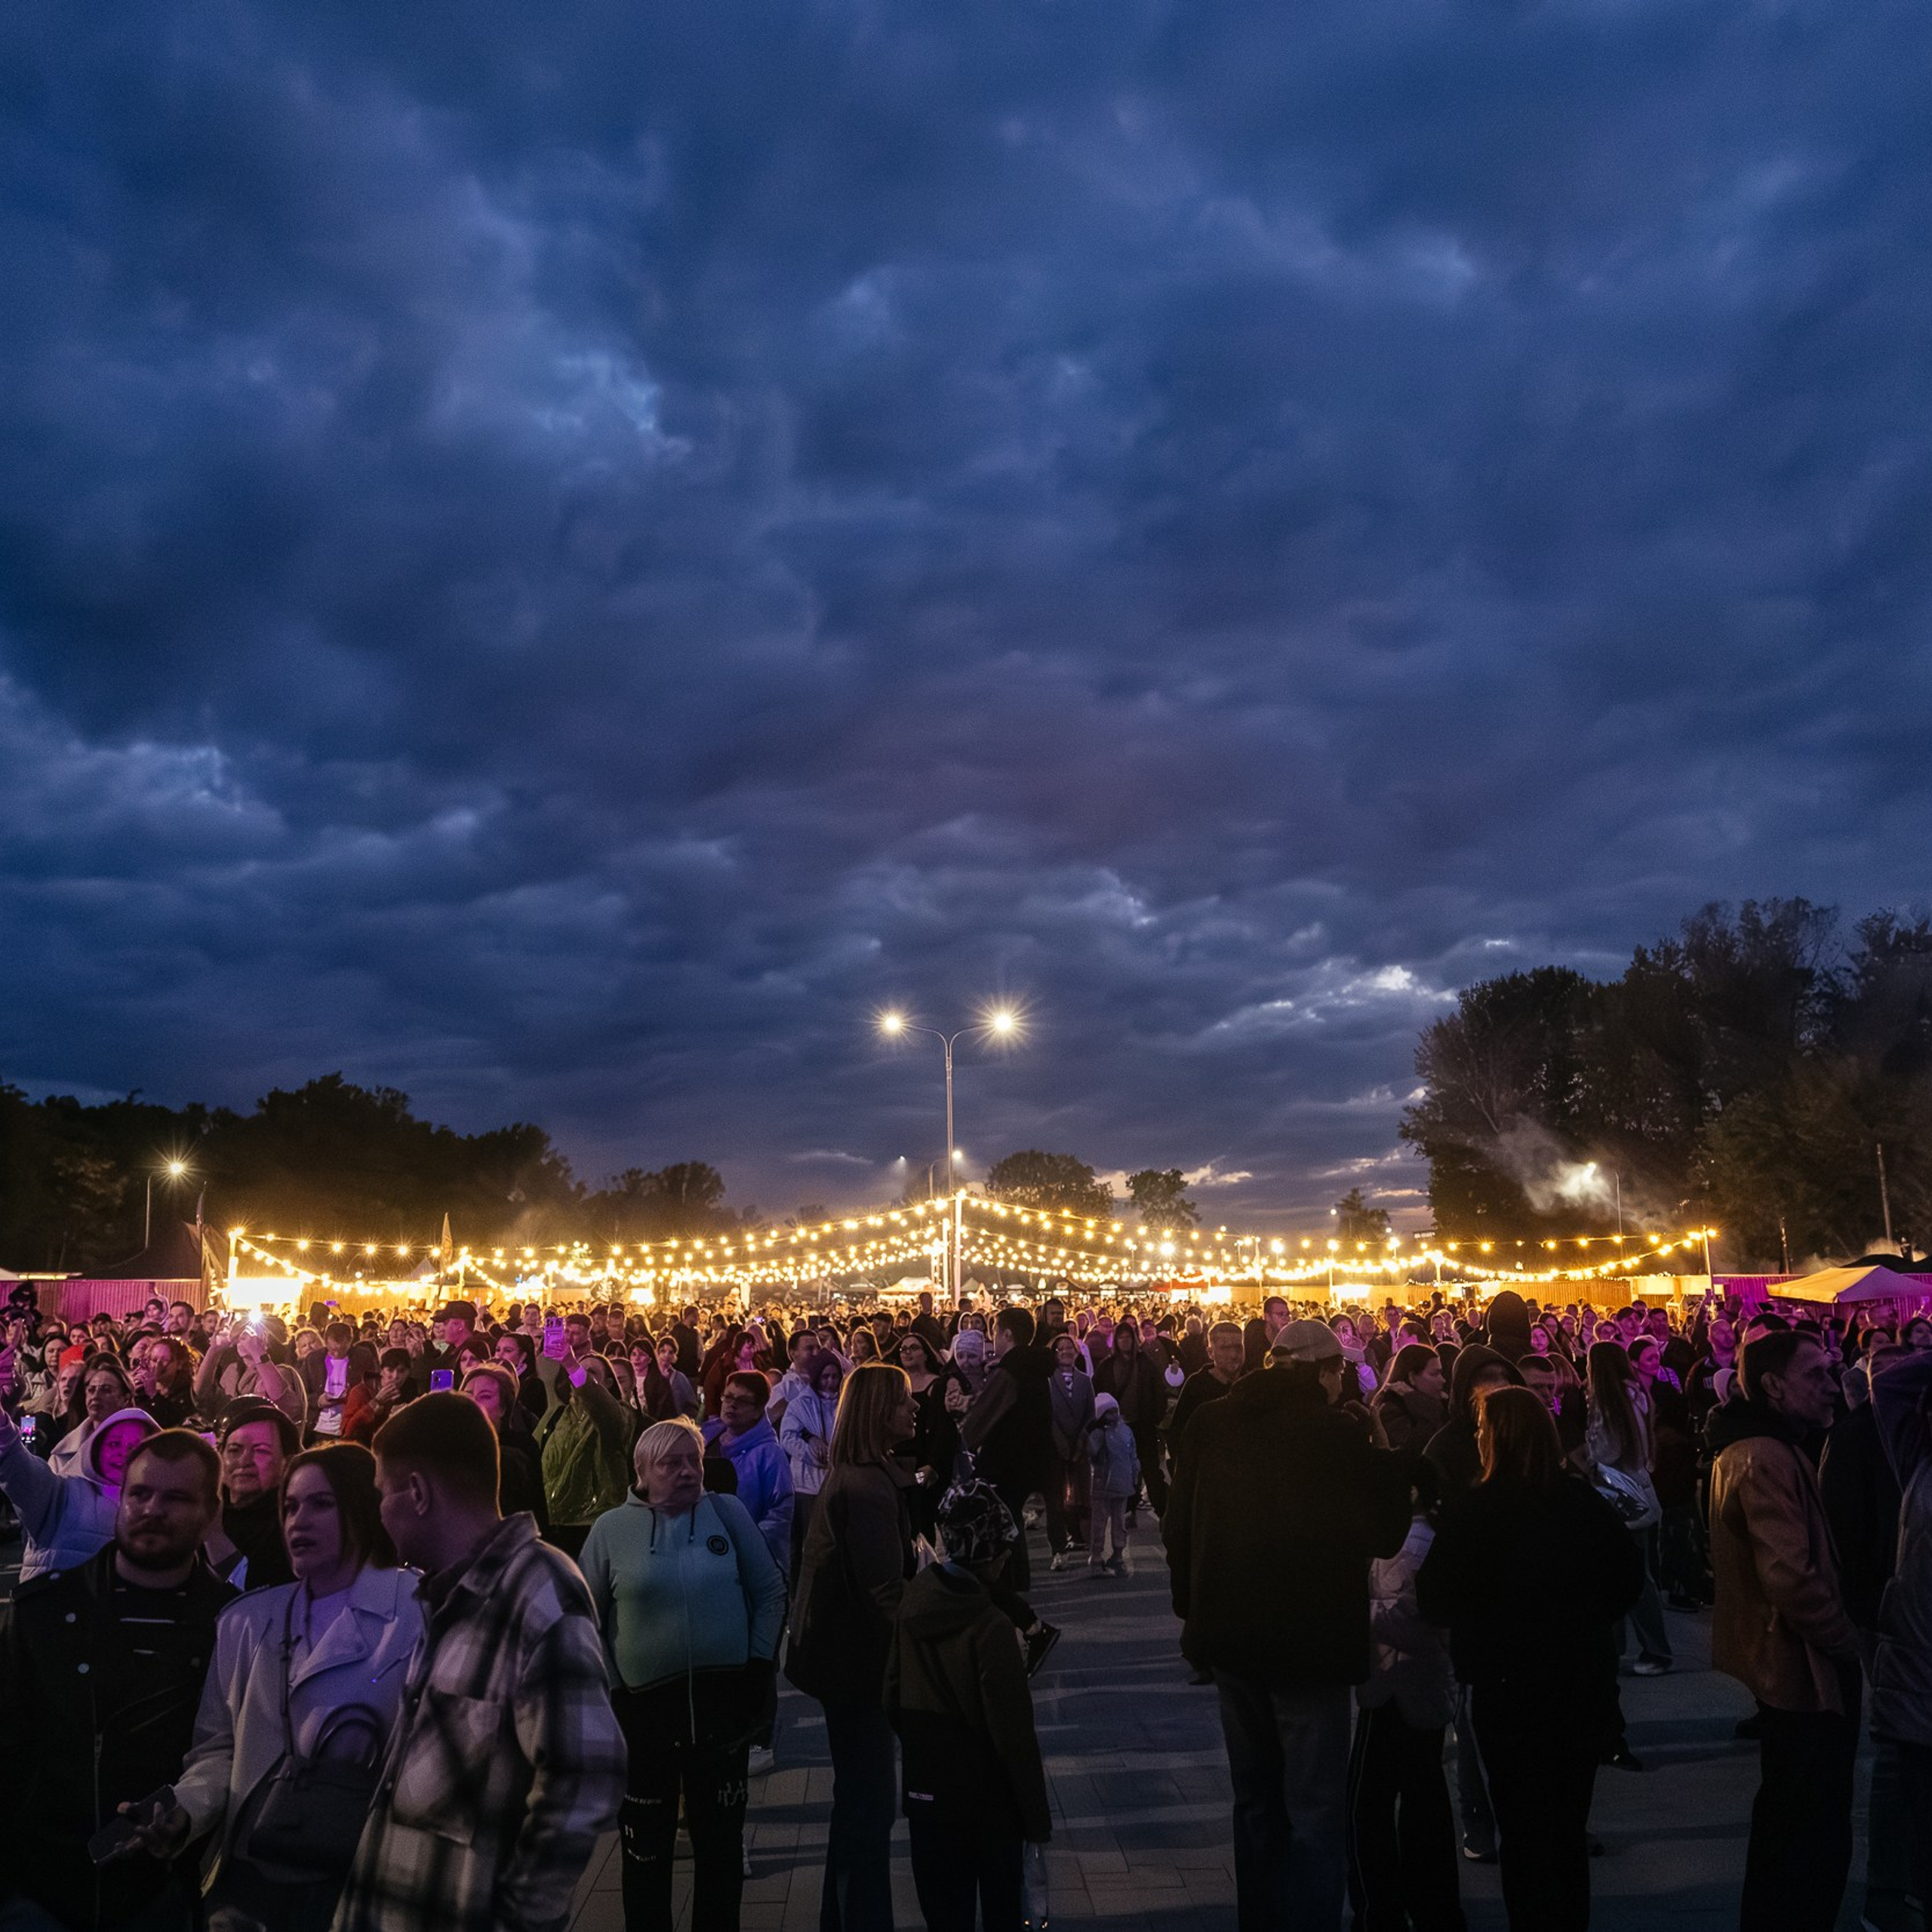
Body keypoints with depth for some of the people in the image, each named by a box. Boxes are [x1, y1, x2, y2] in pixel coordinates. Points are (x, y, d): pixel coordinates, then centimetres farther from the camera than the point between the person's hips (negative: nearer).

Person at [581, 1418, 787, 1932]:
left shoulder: (728, 1513, -1)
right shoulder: (611, 1529, -3)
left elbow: (770, 1591, 5)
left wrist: (760, 1664, 0)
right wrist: (609, 1689, -1)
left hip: (724, 1699, 1)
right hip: (644, 1706, -1)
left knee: (721, 1837, 13)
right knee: (647, 1846, 12)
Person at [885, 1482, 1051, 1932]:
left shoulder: (912, 1602, -5)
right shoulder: (990, 1627, -23)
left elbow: (892, 1697, 5)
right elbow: (1013, 1731, -19)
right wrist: (1036, 1814, -10)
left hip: (926, 1789, 5)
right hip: (987, 1794, -5)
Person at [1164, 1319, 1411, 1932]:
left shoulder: (1212, 1422, -2)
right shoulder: (1337, 1433, -17)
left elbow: (1178, 1524, 5)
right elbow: (1383, 1534, -8)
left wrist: (1193, 1608, 16)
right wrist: (1388, 1461, 5)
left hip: (1231, 1632, 6)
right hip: (1309, 1637, -6)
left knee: (1255, 1797, 21)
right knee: (1315, 1808, 4)